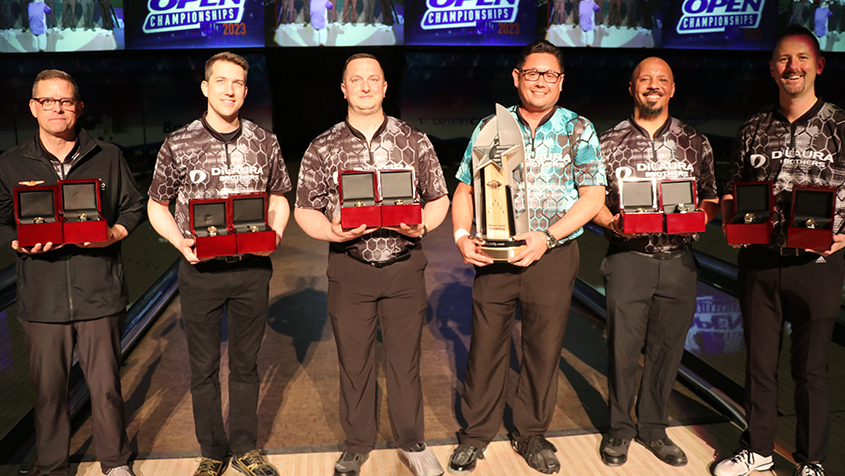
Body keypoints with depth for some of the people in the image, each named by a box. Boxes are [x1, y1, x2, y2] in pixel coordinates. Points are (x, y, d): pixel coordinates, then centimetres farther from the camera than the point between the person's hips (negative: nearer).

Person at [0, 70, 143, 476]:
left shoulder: (108, 158, 7)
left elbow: (134, 208, 10)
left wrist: (114, 234, -10)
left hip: (99, 294, -1)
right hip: (42, 297, 1)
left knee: (106, 386, 6)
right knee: (48, 390, 9)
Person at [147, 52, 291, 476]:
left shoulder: (264, 142, 4)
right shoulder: (178, 145, -1)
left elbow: (278, 200, 12)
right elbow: (157, 206, 6)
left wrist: (274, 234, -7)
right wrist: (181, 242, -11)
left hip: (252, 268, 1)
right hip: (200, 269, -1)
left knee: (245, 363, 13)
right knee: (204, 366, 9)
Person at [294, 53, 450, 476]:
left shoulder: (414, 141, 3)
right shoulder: (322, 148, 2)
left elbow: (438, 197, 9)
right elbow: (304, 209, 4)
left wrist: (423, 224, -11)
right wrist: (332, 231, -15)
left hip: (405, 266, 0)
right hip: (349, 269, 0)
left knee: (405, 359, 9)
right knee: (353, 362, 11)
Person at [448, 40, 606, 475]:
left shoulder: (578, 129, 3)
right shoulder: (490, 126, 7)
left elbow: (593, 196, -3)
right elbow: (465, 189, 8)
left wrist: (547, 236, -15)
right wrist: (462, 235, -9)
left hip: (553, 256, 0)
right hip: (494, 256, 1)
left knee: (544, 349, 9)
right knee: (485, 346, 6)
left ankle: (531, 434, 29)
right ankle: (476, 433, 25)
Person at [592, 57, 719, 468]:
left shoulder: (695, 143, 9)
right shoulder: (610, 143, 4)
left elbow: (711, 200, 13)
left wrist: (700, 217, -8)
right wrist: (612, 222, -14)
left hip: (678, 260, 2)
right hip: (628, 256, -2)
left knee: (667, 346, 9)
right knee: (623, 346, 1)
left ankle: (653, 427, 26)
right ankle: (620, 428, 20)